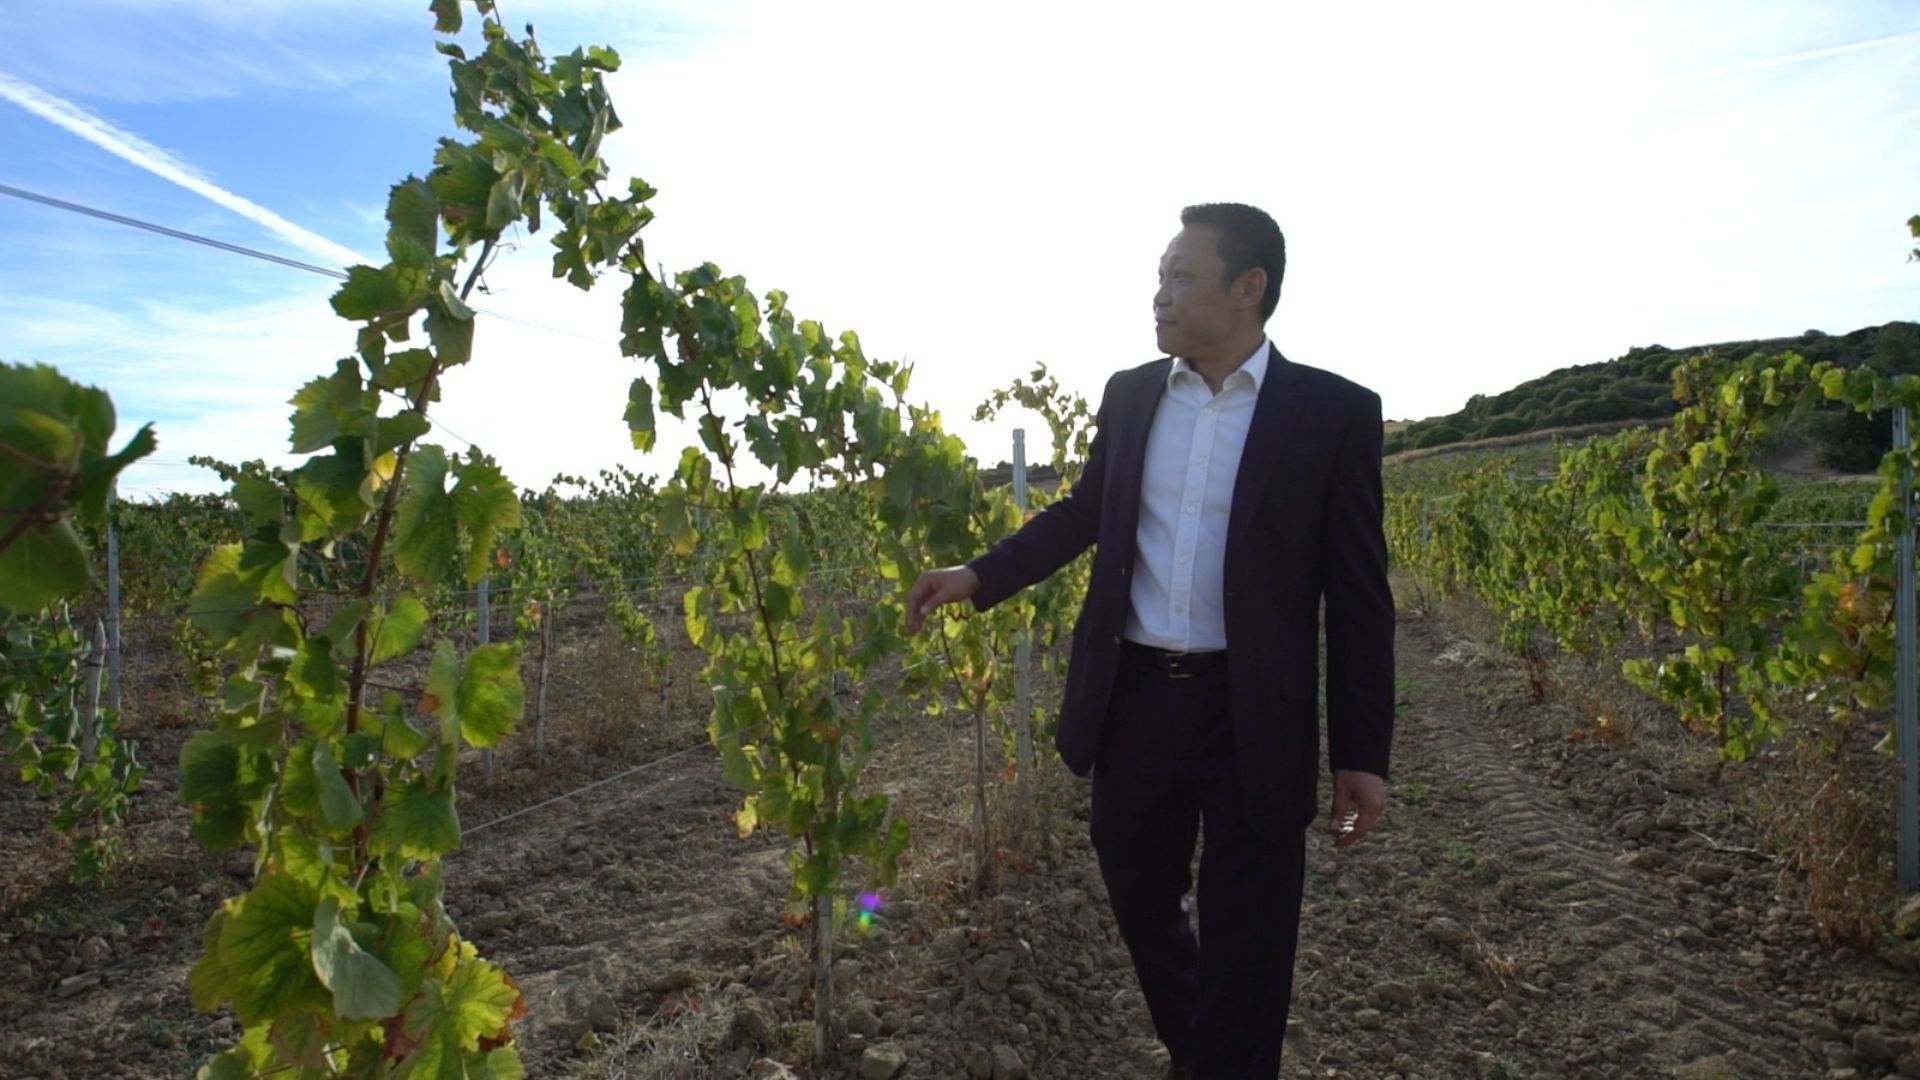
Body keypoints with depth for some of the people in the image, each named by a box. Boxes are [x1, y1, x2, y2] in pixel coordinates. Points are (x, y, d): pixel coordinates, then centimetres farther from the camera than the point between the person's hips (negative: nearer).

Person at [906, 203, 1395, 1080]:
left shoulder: (1333, 412, -7)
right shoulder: (1129, 394, 5)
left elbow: (1358, 596, -6)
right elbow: (1083, 513, 19)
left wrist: (1361, 753, -6)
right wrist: (978, 575, 8)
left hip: (1252, 717, -4)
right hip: (1134, 698, 5)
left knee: (1244, 945, 7)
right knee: (1140, 900, 21)